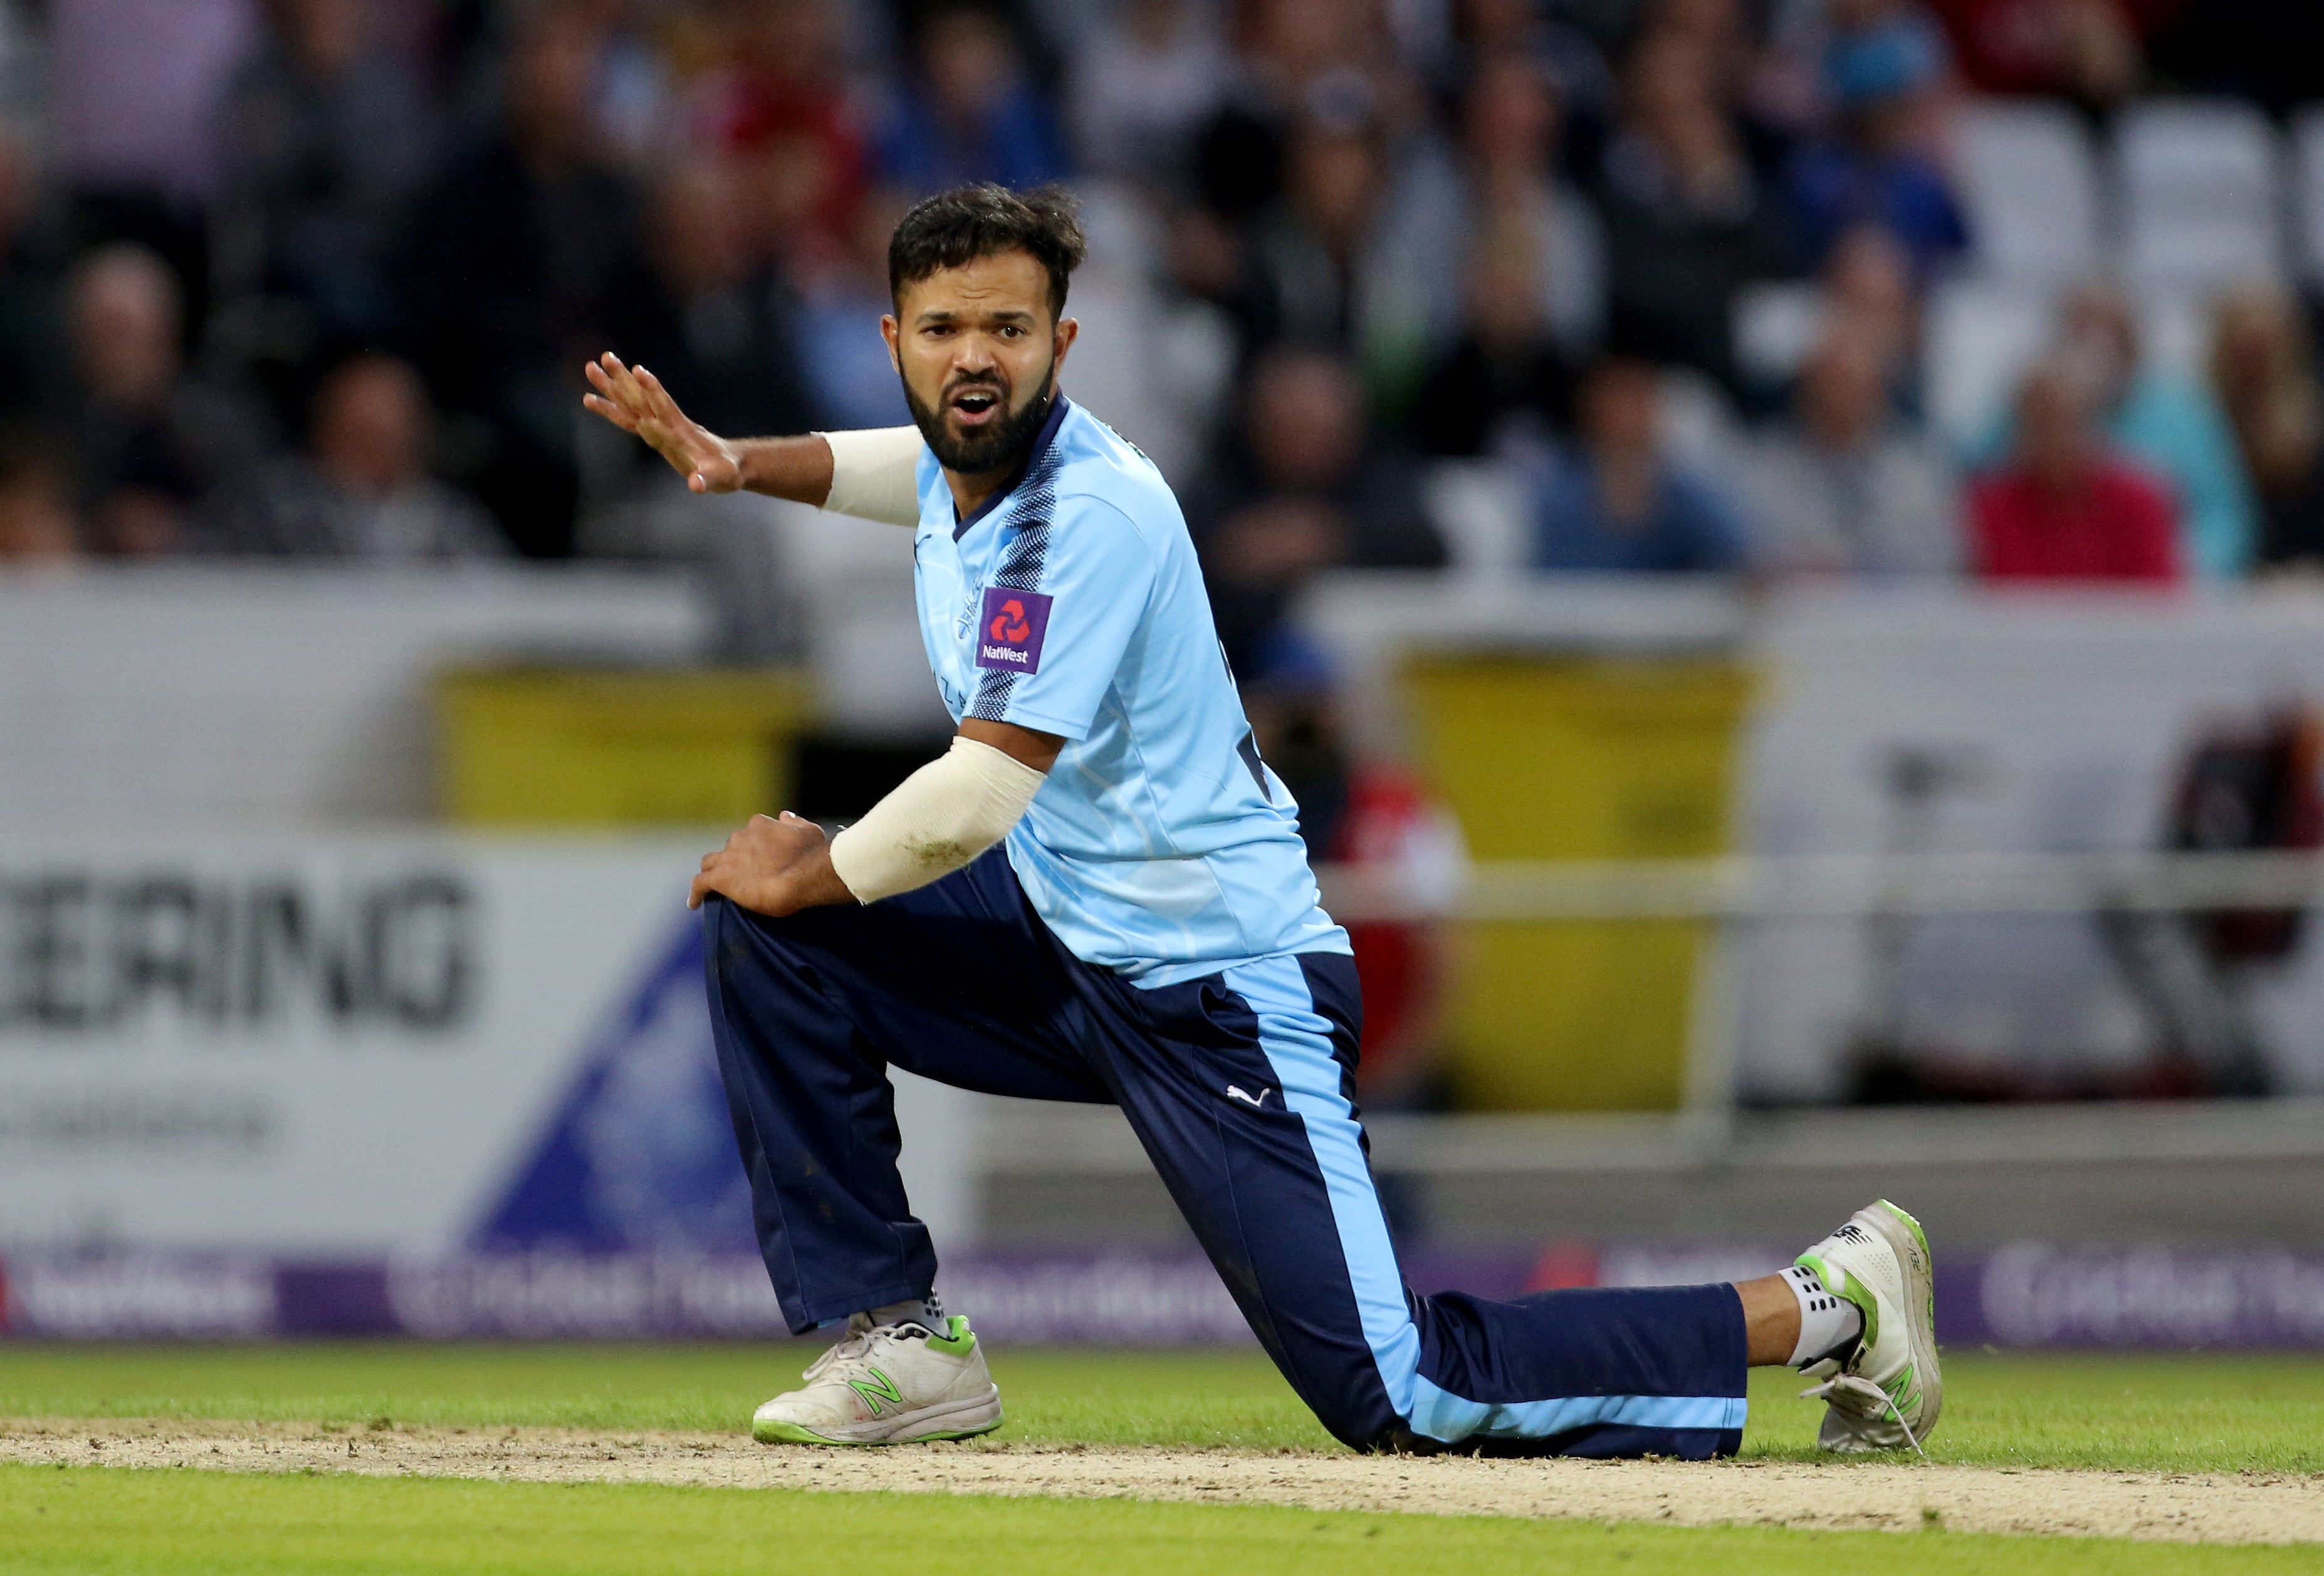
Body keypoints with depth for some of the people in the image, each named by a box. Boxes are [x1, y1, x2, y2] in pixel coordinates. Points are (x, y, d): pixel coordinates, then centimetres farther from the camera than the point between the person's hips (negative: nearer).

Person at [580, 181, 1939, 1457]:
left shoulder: (1090, 513, -25)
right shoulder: (968, 460, 2)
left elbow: (977, 801, -29)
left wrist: (812, 876, -11)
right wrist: (738, 463, 13)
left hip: (1218, 996, -9)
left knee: (1399, 1403, -14)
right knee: (768, 924, 0)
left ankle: (1824, 1308, -1)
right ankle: (898, 1341, 5)